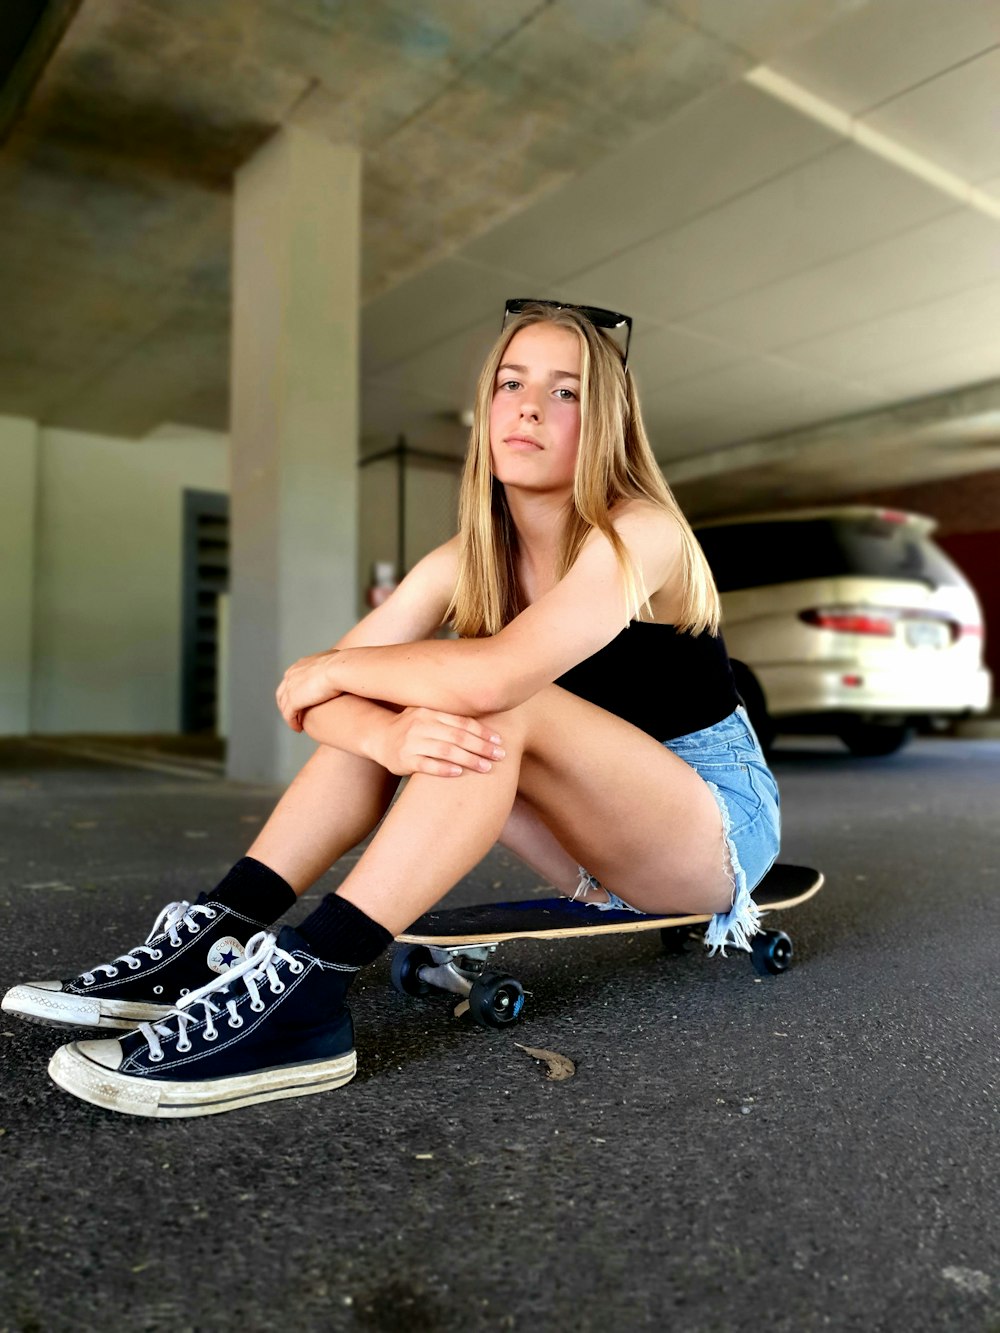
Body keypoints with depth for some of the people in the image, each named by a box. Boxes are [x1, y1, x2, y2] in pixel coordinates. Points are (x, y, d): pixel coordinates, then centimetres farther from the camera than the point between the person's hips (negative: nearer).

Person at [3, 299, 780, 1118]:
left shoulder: (640, 534, -21)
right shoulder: (467, 561, -2)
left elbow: (493, 676, -38)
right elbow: (312, 693, -11)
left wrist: (336, 671, -20)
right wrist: (389, 733, -35)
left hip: (719, 823, -5)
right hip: (603, 847, 6)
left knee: (500, 709, -32)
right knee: (375, 702, -8)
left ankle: (300, 997, -36)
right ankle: (213, 941, -13)